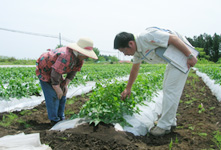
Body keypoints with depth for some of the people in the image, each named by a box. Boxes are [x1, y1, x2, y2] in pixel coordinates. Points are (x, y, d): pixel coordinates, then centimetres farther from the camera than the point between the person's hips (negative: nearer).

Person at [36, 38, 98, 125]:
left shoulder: (80, 58, -9)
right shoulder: (66, 57, -38)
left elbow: (73, 72, 1)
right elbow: (55, 74, -35)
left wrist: (65, 84, -6)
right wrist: (57, 89, -23)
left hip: (55, 70, 8)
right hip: (44, 69, -8)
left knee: (62, 94, 7)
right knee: (52, 96, -11)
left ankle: (61, 118, 18)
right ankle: (54, 120, 1)